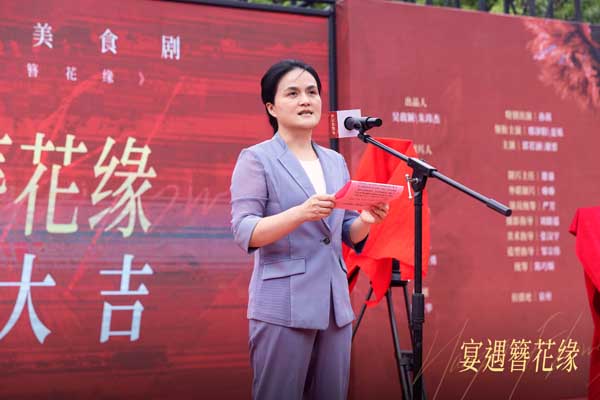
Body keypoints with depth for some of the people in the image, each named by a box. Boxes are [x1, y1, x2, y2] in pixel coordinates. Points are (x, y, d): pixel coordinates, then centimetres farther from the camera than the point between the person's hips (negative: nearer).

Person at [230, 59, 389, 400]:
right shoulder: (256, 159, -4)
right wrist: (301, 213, -28)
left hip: (335, 304, 6)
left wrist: (366, 220, -7)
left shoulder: (336, 161, 14)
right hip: (283, 306, -6)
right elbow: (244, 232, -13)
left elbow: (350, 235, 16)